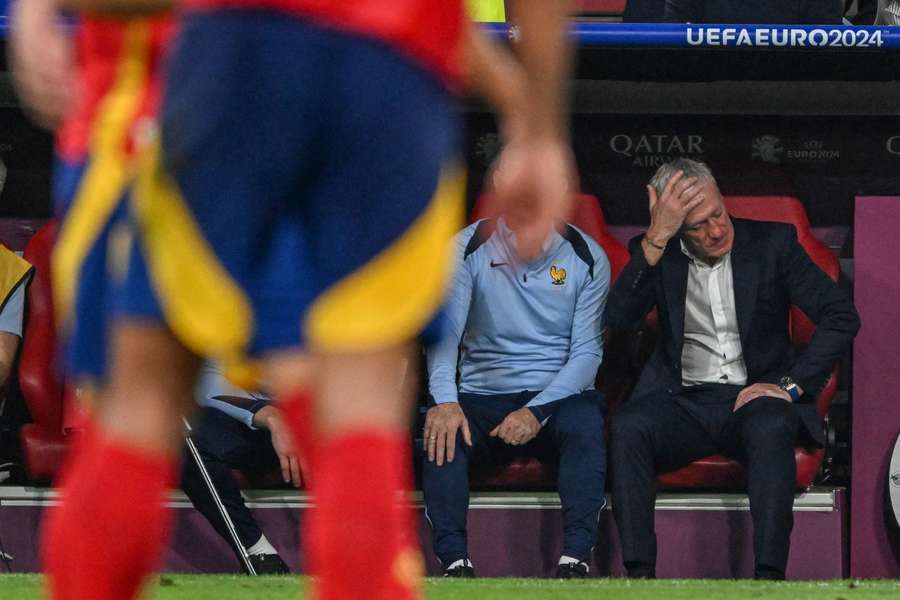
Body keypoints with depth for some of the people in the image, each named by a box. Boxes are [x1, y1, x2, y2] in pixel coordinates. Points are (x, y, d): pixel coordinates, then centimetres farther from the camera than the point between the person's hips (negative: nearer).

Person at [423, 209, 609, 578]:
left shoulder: (587, 258, -2)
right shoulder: (468, 249, -2)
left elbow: (586, 352, -6)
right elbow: (445, 329, -14)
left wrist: (537, 411, -23)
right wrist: (445, 400, -34)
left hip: (557, 395, -1)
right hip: (484, 393, 1)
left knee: (585, 425, -34)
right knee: (440, 432, -31)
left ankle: (576, 558, -38)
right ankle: (455, 560, -35)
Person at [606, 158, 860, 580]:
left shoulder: (772, 243, 5)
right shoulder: (655, 254, 8)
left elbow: (842, 316, 0)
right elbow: (619, 318, -9)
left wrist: (791, 385, -12)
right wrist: (656, 239, -15)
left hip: (753, 398, -1)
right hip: (683, 400, 1)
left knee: (771, 428, -37)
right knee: (627, 427, -31)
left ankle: (769, 575, -43)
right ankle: (639, 573, -36)